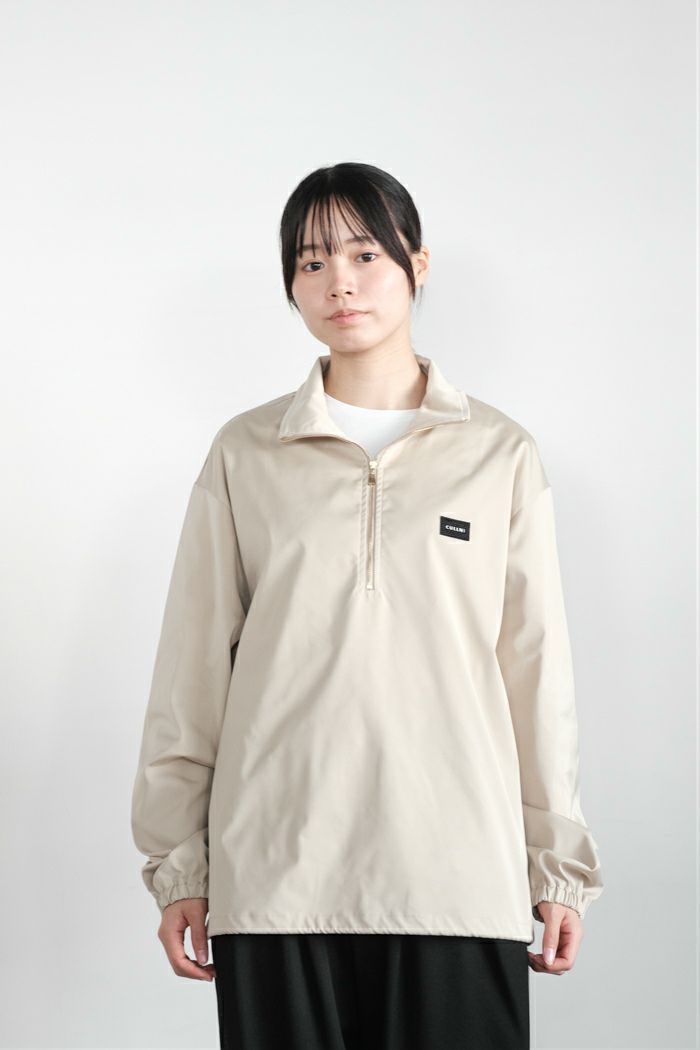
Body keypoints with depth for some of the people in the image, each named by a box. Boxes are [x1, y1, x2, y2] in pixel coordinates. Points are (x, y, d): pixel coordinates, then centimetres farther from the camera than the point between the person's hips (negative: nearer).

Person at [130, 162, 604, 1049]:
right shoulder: (244, 454, 6)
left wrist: (559, 865, 7)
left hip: (460, 875, 0)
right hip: (275, 875, 0)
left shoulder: (500, 453, 6)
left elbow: (537, 669, 7)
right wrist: (178, 864, 4)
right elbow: (193, 669, 6)